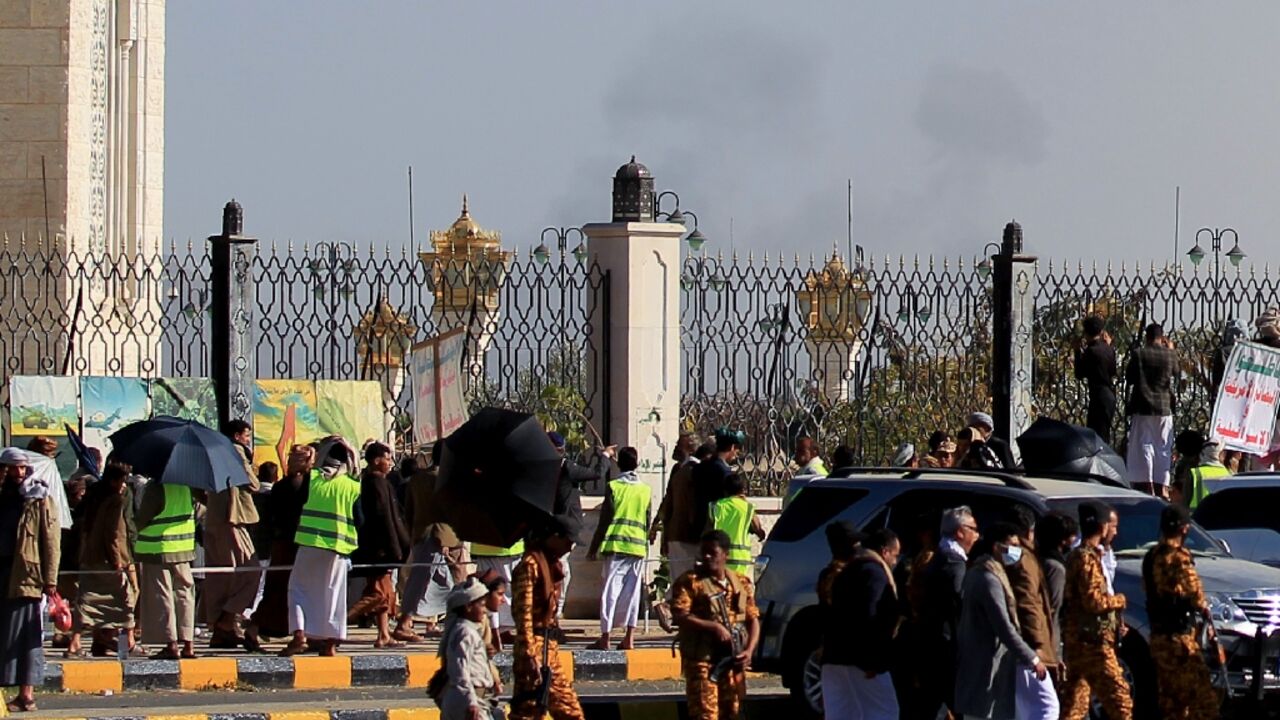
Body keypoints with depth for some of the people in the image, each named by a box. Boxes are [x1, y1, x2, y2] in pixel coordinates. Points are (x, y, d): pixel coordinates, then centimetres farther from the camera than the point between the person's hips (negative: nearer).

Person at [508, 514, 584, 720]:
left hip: (550, 648, 10)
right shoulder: (530, 564, -13)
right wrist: (529, 656, -22)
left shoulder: (552, 564, 16)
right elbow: (523, 613, -18)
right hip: (535, 645, -10)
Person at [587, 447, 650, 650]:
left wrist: (594, 547, 3)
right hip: (638, 546, 3)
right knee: (632, 592, 6)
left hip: (616, 544, -3)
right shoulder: (645, 490, 8)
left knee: (610, 590, -2)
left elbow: (604, 520, -3)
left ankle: (605, 637, -5)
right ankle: (629, 638, 2)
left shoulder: (614, 487, -3)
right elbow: (648, 523, 13)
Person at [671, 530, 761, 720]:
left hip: (733, 660, 5)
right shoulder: (690, 582, -3)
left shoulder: (742, 583, 12)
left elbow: (753, 620, 13)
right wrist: (713, 627, -21)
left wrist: (749, 651, -3)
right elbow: (680, 617, -14)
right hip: (702, 659, -5)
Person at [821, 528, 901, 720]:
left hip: (835, 655, 9)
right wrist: (872, 660, -23)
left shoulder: (850, 570, 23)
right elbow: (869, 615, -20)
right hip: (857, 659, -9)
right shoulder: (875, 572, -8)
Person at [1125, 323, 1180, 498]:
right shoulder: (1171, 355, -4)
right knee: (1163, 448, 9)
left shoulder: (1139, 354, -10)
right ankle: (1162, 487, 8)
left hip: (1143, 407, -2)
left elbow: (1129, 377, -3)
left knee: (1143, 447, 4)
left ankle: (1145, 485, 0)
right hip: (1165, 408, 2)